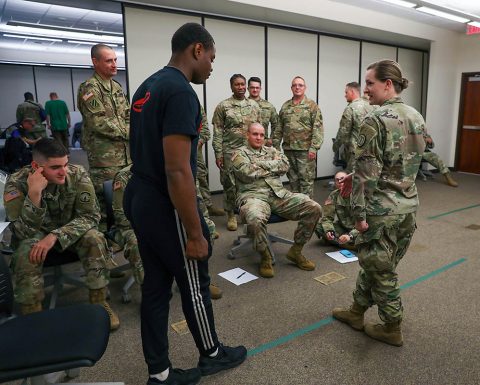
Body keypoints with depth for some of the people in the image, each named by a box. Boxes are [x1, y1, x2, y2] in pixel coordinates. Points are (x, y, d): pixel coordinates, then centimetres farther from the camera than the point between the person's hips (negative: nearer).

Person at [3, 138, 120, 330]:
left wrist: (55, 236, -36)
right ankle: (32, 315, -12)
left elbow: (90, 216, -23)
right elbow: (25, 232, -29)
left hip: (70, 230, 1)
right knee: (27, 253, -33)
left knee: (95, 239, -28)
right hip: (33, 235, -1)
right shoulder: (17, 183, -25)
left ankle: (99, 302, -12)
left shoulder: (77, 174, -23)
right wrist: (34, 194, -44)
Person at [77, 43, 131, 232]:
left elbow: (129, 116, 19)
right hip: (104, 155, -8)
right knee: (105, 199, -5)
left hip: (125, 153, 8)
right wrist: (128, 132, -8)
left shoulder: (117, 87, 16)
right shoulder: (89, 88, -9)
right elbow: (100, 122, -17)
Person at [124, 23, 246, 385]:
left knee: (155, 286, 15)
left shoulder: (147, 87, 11)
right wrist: (195, 233, -19)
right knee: (195, 285, 11)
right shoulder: (181, 92, -19)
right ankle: (211, 355, 34)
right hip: (165, 207, -9)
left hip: (139, 199, 9)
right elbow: (177, 171, -25)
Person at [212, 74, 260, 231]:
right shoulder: (223, 106, -3)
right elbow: (218, 133, -5)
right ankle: (231, 215, 17)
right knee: (230, 184, 3)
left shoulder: (254, 105, 9)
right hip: (230, 152, -3)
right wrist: (218, 154, -10)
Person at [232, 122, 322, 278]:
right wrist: (273, 166, 3)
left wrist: (260, 164, -2)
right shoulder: (240, 153, 11)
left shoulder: (271, 150, 25)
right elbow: (247, 173, -9)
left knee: (314, 208, -14)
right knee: (256, 219, -41)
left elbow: (285, 165, 5)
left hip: (279, 194, 5)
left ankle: (296, 251, 2)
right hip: (254, 195, -5)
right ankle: (266, 258, -12)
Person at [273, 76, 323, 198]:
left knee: (306, 179, -2)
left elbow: (318, 128, -9)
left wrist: (314, 147, -17)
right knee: (293, 179, 12)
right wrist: (276, 145, 7)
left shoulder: (312, 105, -1)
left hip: (306, 150, -4)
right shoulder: (285, 106, 12)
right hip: (288, 149, 5)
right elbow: (279, 128, 13)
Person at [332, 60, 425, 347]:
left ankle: (392, 329, 26)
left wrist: (359, 213, -13)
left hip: (383, 209, -8)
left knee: (381, 269, 9)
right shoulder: (416, 117, 8)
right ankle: (357, 312, 37)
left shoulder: (375, 121, -18)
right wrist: (355, 177, 15)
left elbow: (367, 172, -20)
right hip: (409, 205, 8)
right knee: (373, 262, 21)